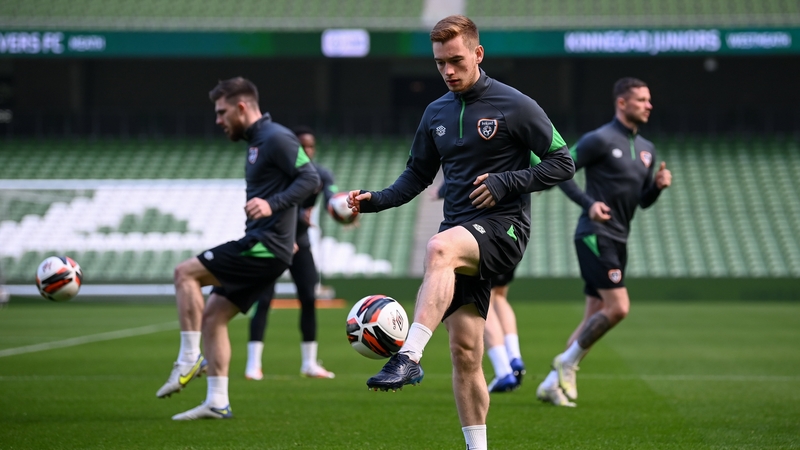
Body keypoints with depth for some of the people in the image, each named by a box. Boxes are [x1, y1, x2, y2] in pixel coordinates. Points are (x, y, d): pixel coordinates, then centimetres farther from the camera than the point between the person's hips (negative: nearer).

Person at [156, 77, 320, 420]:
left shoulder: (276, 138, -11)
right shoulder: (257, 141, 19)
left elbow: (310, 179, -20)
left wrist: (272, 205, -31)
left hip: (265, 249, -10)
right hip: (259, 247, 10)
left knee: (185, 273, -12)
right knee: (211, 316, 8)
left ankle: (189, 360, -10)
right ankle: (217, 402, 7)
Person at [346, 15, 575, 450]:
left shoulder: (515, 106, -3)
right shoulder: (437, 113, 14)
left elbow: (562, 163, -2)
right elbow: (418, 174, 23)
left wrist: (507, 182, -14)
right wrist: (376, 199, 5)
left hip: (502, 229, -6)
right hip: (460, 237, 6)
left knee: (439, 247, -38)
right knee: (464, 351, -1)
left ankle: (409, 357, -51)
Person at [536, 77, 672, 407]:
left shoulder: (646, 149, 15)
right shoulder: (600, 140, -9)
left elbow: (643, 201, 21)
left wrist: (658, 185, -1)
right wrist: (589, 203, -20)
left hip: (617, 241, 9)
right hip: (595, 236, -8)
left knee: (595, 317, 7)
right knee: (618, 307, -17)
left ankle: (553, 383, 11)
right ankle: (568, 363, -2)